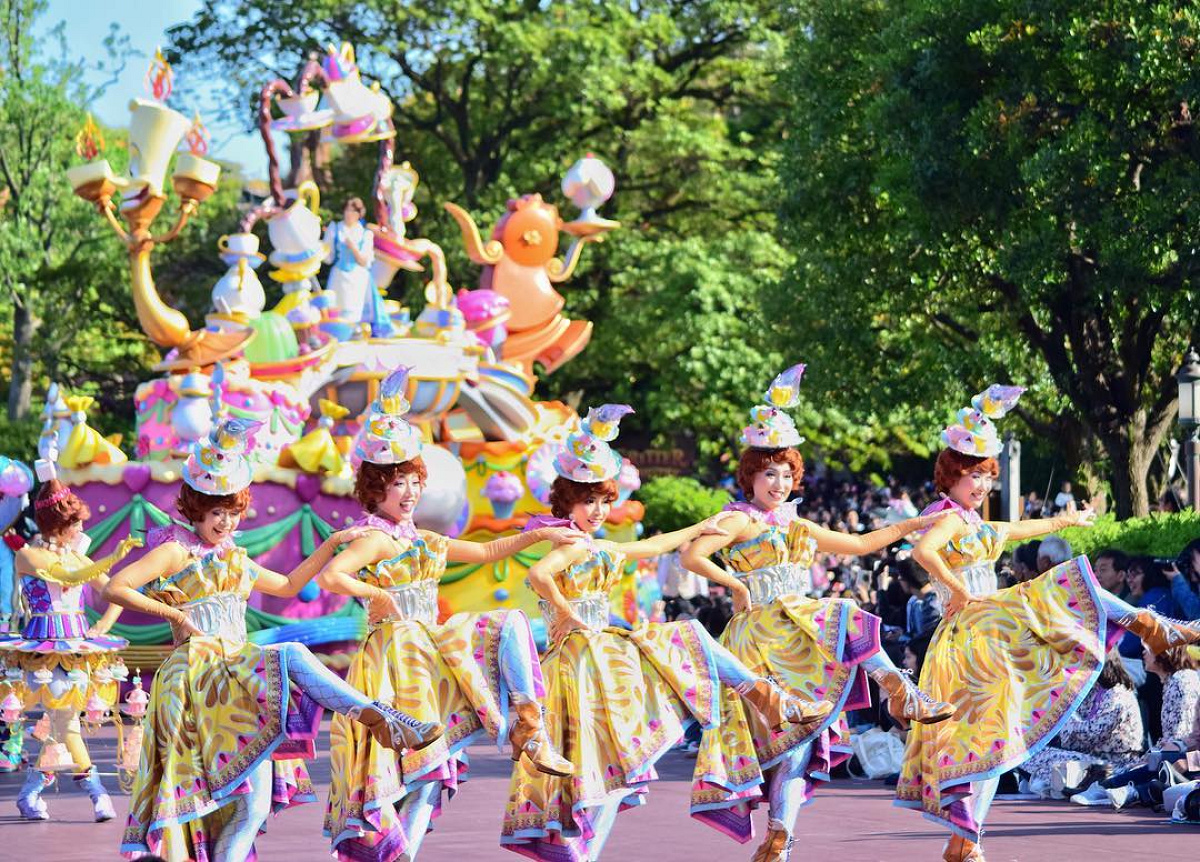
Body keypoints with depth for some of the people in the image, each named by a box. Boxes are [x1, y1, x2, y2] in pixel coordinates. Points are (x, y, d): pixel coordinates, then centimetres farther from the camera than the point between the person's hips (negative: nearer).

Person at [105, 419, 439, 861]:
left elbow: (288, 584, 35)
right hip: (198, 671, -7)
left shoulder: (235, 560, 22)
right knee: (292, 656, -32)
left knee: (254, 805, -7)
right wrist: (172, 613, -13)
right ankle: (379, 717, -37)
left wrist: (331, 544, 27)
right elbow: (114, 589, -8)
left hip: (240, 674, 7)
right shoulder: (175, 552, 2)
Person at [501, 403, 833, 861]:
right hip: (585, 651, -9)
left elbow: (652, 545, 32)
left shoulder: (600, 551, 18)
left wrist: (700, 528, 39)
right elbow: (538, 574, -31)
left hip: (605, 650, 9)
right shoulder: (573, 547, -11)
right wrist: (567, 614, -20)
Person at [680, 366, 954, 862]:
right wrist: (737, 587, -14)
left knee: (799, 735, -2)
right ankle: (902, 698, -16)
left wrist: (913, 526, 25)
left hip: (795, 633, 7)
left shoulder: (796, 527, 21)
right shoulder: (739, 521, -2)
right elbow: (693, 557, -16)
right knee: (845, 617, -24)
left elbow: (858, 544, 28)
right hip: (762, 631, -7)